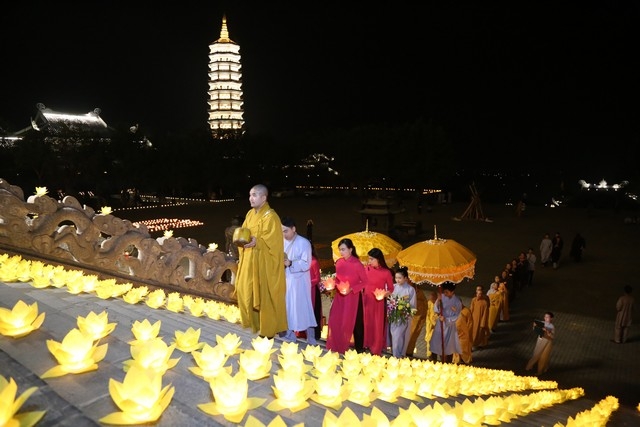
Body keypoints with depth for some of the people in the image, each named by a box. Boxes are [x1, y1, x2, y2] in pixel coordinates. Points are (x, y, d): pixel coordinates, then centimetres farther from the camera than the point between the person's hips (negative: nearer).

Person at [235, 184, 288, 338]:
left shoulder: (271, 217, -15)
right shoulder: (250, 214, 9)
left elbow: (272, 242, -19)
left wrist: (256, 242, -31)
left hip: (264, 263, -8)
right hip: (249, 260, 8)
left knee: (264, 295, -1)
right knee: (245, 290, 12)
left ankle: (267, 328, 12)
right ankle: (253, 321, 29)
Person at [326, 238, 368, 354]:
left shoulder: (357, 264, -18)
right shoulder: (339, 262, -2)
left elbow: (365, 282, -12)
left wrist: (351, 289, -21)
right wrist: (333, 284, -7)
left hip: (353, 297, -5)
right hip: (340, 296, 5)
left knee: (355, 322, 7)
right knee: (336, 320, 3)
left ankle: (359, 348, 22)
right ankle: (337, 346, 20)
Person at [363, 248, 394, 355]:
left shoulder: (386, 272, -13)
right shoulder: (367, 269, -2)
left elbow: (391, 289, -5)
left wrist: (385, 294, -22)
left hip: (378, 302, -3)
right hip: (366, 301, 4)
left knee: (378, 326, 6)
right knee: (367, 324, 14)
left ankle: (376, 351, 20)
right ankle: (366, 346, 30)